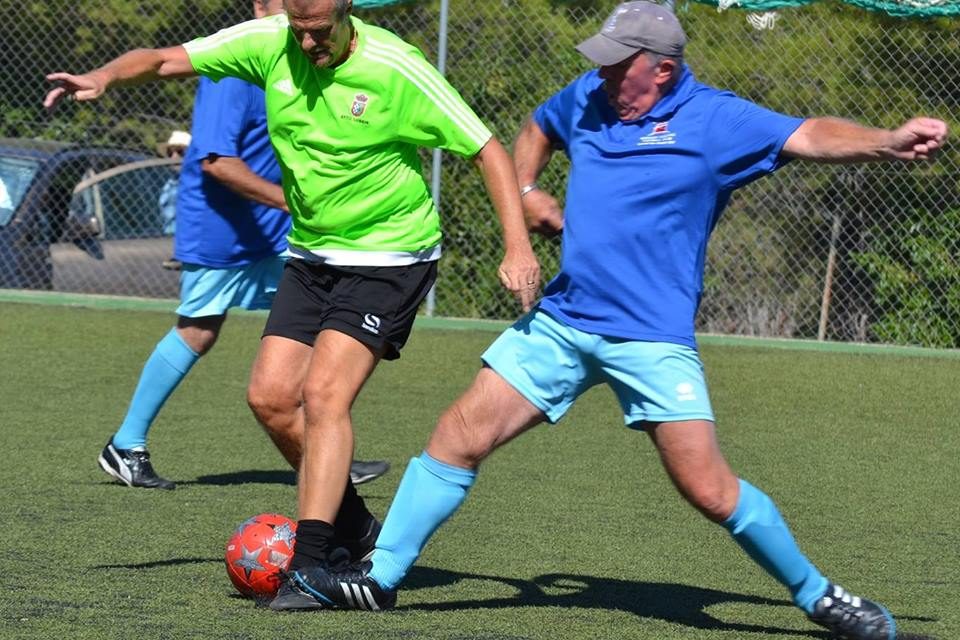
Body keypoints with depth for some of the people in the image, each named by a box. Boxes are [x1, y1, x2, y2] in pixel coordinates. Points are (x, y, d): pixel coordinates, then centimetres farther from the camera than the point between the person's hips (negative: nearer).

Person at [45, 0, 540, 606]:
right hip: (311, 255, 6)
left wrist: (518, 248, -22)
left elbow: (488, 150, -14)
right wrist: (103, 77, -24)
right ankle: (354, 527, 17)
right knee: (271, 395, -2)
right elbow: (165, 60, -3)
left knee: (323, 392, -20)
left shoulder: (397, 69, -19)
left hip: (388, 258, -6)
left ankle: (311, 565, -20)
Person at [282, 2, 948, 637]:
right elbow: (537, 129, 30)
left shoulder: (714, 119, -8)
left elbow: (808, 137, -19)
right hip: (562, 322, 5)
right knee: (459, 437, -1)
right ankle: (382, 577, 8)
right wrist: (527, 190, 12)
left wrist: (888, 143, -35)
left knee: (710, 490, -10)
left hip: (653, 339, -5)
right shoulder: (587, 97, 9)